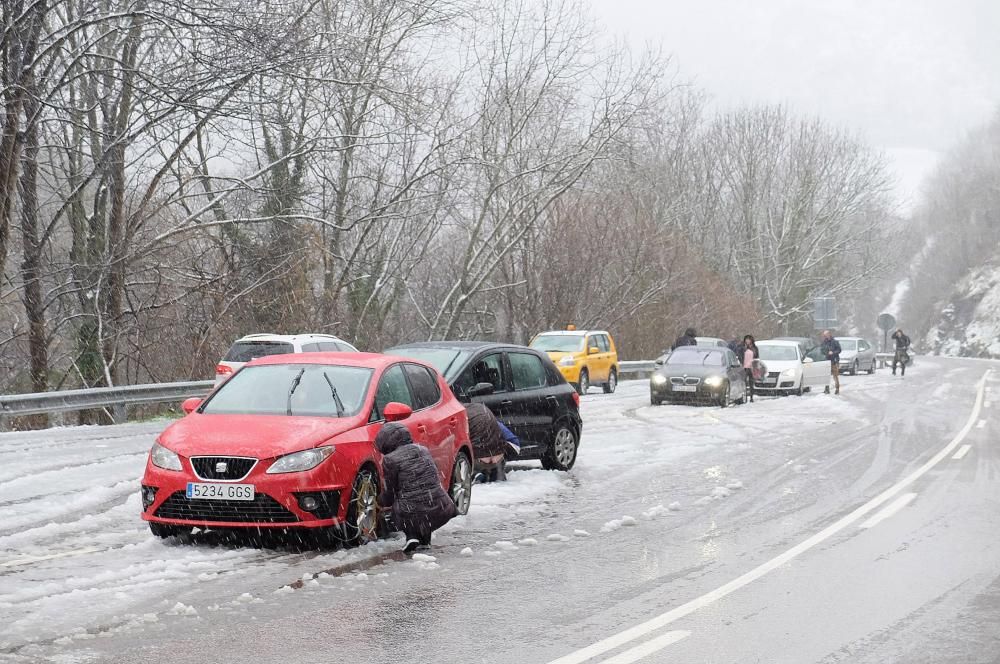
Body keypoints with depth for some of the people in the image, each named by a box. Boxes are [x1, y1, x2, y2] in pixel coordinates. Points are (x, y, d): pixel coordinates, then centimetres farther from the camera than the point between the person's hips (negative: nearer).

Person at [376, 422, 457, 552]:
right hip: (441, 512, 4)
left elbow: (388, 496, 3)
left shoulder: (390, 460, -4)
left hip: (414, 515, -4)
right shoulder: (423, 450, 14)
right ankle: (425, 538, 26)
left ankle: (411, 536, 5)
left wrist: (379, 501, 28)